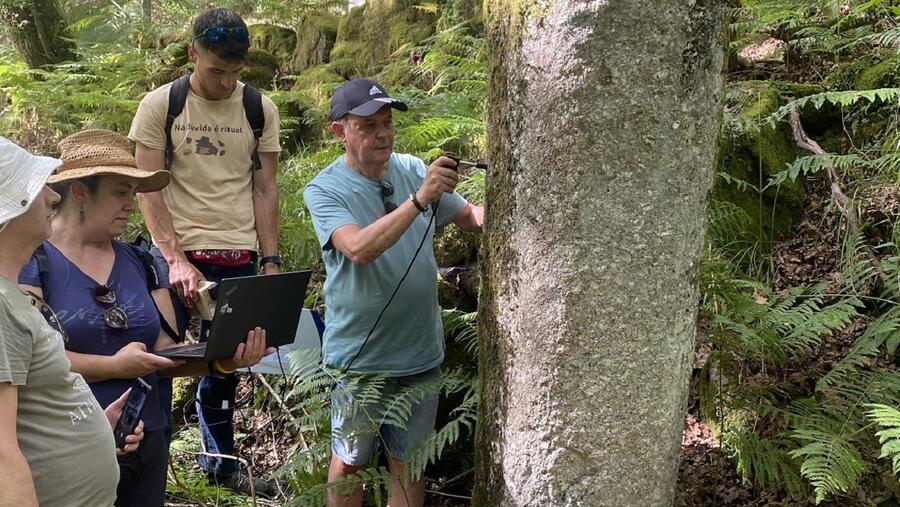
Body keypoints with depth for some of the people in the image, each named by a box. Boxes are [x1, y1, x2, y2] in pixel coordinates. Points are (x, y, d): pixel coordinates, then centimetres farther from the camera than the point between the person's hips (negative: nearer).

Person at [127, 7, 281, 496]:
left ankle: (220, 463, 30)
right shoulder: (160, 104, -3)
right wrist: (176, 259, -14)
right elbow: (149, 189, -5)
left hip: (238, 259, 2)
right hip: (175, 256, -2)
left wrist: (270, 261, 0)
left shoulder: (260, 109, 4)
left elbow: (264, 189, 6)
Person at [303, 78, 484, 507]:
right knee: (349, 461, 16)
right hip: (359, 355, -3)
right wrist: (420, 199, -37)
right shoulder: (324, 190, -12)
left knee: (409, 463, 17)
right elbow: (359, 248, -29)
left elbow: (472, 218, 6)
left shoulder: (413, 170, -1)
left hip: (420, 352, 3)